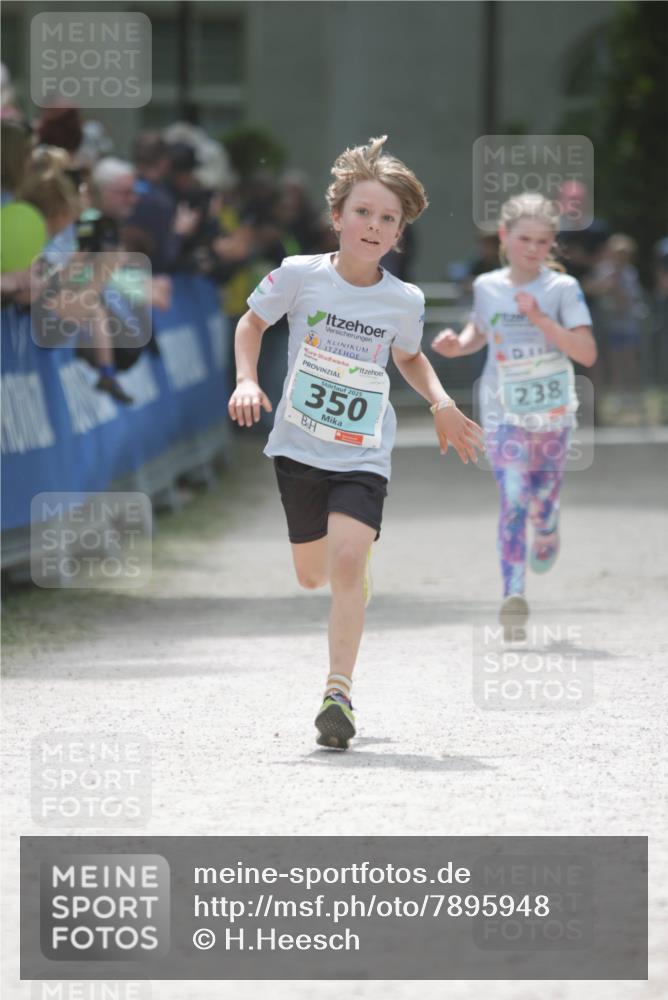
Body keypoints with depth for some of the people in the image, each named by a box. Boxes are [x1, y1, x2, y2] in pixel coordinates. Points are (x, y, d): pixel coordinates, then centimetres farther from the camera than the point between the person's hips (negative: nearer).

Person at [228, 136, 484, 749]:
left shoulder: (405, 301, -3)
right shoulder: (300, 276, -8)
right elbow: (252, 321, 9)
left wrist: (441, 402, 4)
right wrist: (247, 381, -6)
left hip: (363, 456, -1)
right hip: (299, 446, 1)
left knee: (347, 562, -21)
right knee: (312, 577, 12)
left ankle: (339, 692, -16)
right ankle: (358, 580, 51)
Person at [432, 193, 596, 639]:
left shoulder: (562, 289, -8)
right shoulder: (486, 287, 0)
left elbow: (587, 353, -16)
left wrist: (541, 320, -26)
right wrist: (459, 345, 1)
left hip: (554, 412, 0)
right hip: (504, 413, 0)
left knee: (542, 505, 13)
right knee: (514, 501, -16)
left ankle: (547, 530, 50)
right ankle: (513, 594, -22)